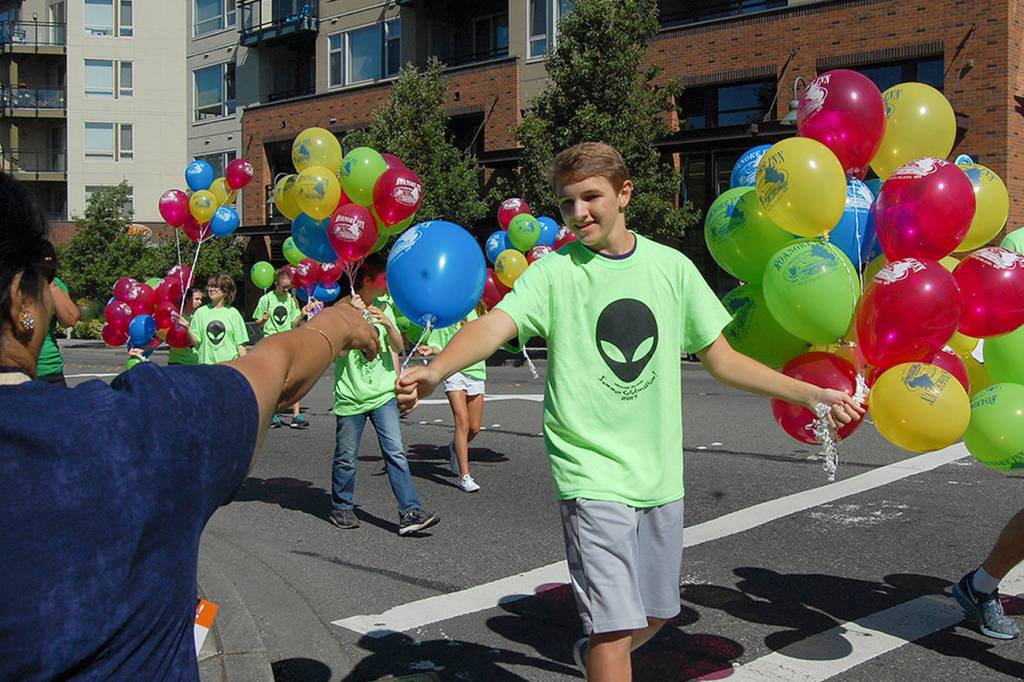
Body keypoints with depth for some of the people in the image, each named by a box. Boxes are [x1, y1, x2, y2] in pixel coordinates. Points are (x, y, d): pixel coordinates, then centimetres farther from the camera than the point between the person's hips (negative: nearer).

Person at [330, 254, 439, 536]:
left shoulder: (384, 307, 8)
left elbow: (398, 347, 5)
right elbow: (340, 350, -15)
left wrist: (388, 325, -14)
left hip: (383, 394, 3)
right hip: (351, 396, -3)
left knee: (396, 453, -7)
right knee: (346, 458, 8)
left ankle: (410, 513, -9)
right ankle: (341, 508, 27)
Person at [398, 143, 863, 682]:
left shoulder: (671, 267, 4)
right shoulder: (554, 271, -7)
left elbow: (721, 359, 10)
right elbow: (494, 325, -23)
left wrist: (810, 393, 7)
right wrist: (434, 371, -42)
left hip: (659, 474, 5)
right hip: (593, 475, -4)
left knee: (654, 614, 19)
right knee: (616, 627, -10)